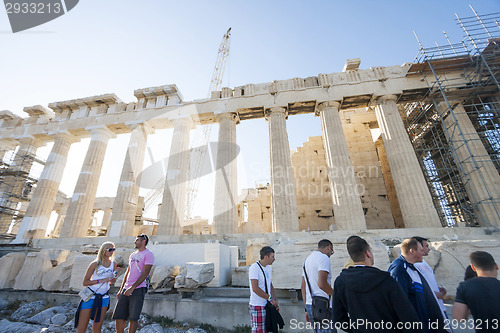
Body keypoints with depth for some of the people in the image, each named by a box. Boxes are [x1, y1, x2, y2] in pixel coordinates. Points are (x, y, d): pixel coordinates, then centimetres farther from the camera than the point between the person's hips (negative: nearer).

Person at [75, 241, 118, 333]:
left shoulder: (113, 264, 4)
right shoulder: (95, 264, -8)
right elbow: (85, 282, -8)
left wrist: (115, 277, -7)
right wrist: (100, 280, -19)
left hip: (103, 298, 3)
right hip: (90, 296, -3)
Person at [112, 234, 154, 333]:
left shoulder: (148, 254, -8)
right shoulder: (132, 255, 17)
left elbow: (145, 274, -14)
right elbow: (127, 273, 21)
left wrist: (132, 287, -18)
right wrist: (120, 290, 18)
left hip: (138, 289, -7)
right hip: (126, 289, 7)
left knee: (133, 318, -4)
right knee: (118, 317, 7)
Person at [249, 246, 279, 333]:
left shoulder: (268, 267, 9)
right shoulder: (254, 267, -18)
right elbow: (255, 288, -22)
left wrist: (275, 300, 5)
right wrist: (270, 299, -18)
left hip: (267, 305, 8)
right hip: (257, 305, -8)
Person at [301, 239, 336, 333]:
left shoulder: (307, 259, 15)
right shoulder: (324, 258, -11)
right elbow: (322, 284, -22)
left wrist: (306, 309, 21)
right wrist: (335, 294, -4)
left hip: (309, 304, 9)